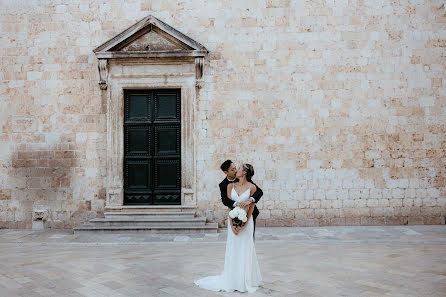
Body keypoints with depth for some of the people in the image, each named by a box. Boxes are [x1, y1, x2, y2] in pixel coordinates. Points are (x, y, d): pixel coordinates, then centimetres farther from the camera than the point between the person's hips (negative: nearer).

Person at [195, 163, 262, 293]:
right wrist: (231, 224, -9)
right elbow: (229, 205, -1)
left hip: (246, 221, -3)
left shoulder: (252, 187, -6)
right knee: (232, 249, 6)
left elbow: (251, 207, -7)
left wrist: (244, 224, -13)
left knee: (245, 250, 2)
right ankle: (232, 280, 16)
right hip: (233, 220, 3)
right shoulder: (231, 186, 2)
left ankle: (246, 282, 15)